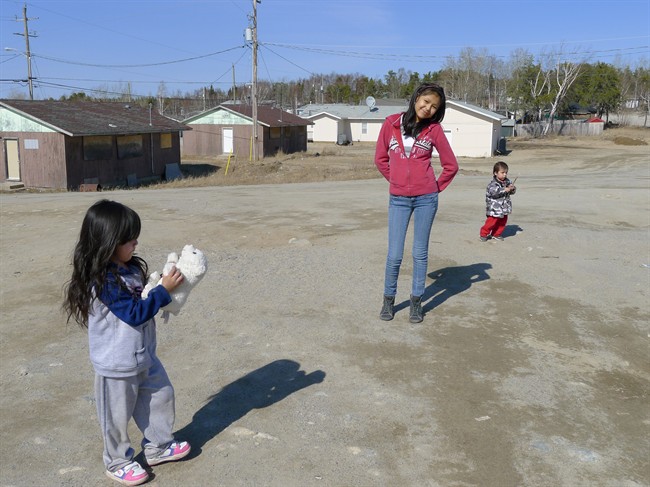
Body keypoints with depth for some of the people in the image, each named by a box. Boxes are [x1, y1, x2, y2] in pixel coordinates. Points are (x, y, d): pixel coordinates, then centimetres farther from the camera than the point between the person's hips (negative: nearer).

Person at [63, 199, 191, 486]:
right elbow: (135, 313, -27)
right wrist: (164, 290, -24)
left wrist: (164, 283, -3)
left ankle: (158, 446, 40)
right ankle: (117, 462, 33)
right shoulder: (104, 280, -28)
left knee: (161, 396, 20)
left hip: (144, 356, 9)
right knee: (118, 415, 11)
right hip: (117, 365, -9)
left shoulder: (131, 268, 0)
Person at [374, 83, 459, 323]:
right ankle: (388, 299, 20)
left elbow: (451, 164, 8)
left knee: (420, 253, 7)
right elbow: (380, 158, 12)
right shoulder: (391, 123, 3)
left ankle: (416, 302, 20)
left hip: (426, 198, 0)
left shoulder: (434, 129, 1)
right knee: (394, 255, 0)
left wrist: (437, 187, 6)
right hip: (398, 199, 0)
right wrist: (396, 180, 11)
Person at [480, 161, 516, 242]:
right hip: (494, 208, -7)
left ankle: (496, 234, 30)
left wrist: (512, 188, -13)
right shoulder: (493, 183, -16)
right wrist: (505, 190, -31)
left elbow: (512, 192, 11)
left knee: (503, 222, 14)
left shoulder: (507, 182, 6)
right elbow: (494, 192, -31)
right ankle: (483, 234, 11)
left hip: (504, 207, 7)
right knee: (491, 222, -5)